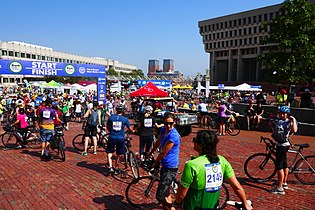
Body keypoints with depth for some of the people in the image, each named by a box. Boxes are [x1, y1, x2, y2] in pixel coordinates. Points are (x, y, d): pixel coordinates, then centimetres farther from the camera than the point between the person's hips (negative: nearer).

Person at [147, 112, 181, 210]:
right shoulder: (163, 130, 3)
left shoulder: (173, 135, -25)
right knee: (165, 192, 23)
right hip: (165, 165, 9)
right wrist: (150, 153, 32)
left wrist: (154, 164, -4)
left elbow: (163, 153, -18)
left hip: (170, 168, -9)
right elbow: (158, 143, 20)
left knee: (160, 196, -9)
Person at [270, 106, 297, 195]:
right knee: (284, 165, 20)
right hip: (279, 145, 9)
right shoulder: (277, 122, 10)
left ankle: (279, 188, -2)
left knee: (279, 166, -8)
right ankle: (284, 183, 34)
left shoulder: (289, 122, -13)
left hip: (283, 146, -8)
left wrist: (293, 120, -28)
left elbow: (294, 130, -34)